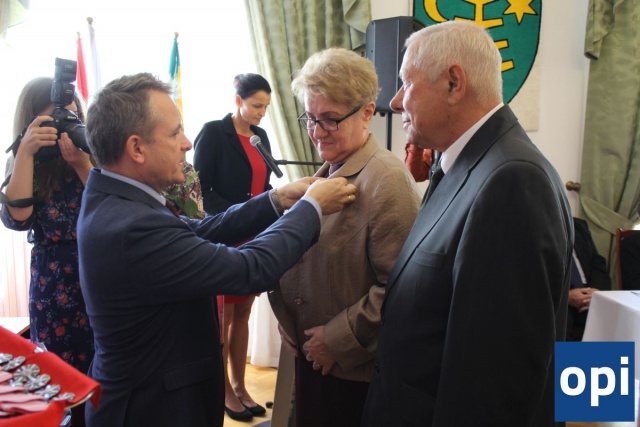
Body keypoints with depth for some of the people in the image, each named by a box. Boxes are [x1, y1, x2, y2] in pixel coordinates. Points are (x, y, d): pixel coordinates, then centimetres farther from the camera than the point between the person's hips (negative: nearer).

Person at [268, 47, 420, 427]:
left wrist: (338, 339, -17)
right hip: (313, 358, 7)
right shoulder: (328, 172, 6)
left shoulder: (387, 179, -19)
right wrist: (286, 316, 4)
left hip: (357, 371, -7)